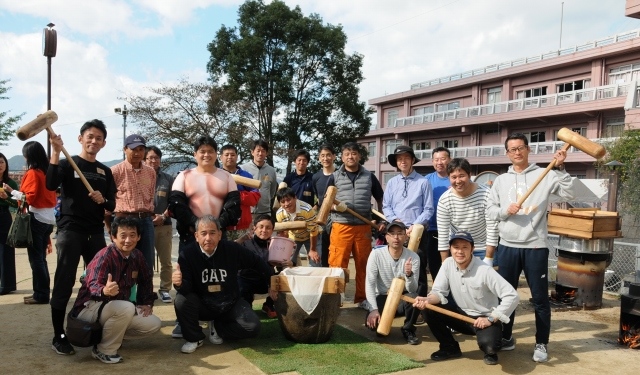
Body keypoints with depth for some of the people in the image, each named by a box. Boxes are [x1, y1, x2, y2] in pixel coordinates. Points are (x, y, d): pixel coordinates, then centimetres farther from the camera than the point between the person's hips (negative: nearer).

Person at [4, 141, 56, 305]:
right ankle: (42, 293, 18)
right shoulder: (48, 172, 11)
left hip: (36, 218, -8)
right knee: (41, 257, 14)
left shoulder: (32, 173, -11)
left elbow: (29, 198, -16)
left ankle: (41, 295, 2)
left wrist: (12, 191, -10)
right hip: (48, 218, 8)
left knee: (35, 258, -2)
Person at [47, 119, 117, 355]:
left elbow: (112, 205, 10)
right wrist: (56, 152, -25)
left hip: (96, 233, 5)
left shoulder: (105, 172, 12)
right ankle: (59, 336, 4)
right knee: (64, 283, -4)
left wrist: (103, 200, -12)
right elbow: (51, 185, -20)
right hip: (70, 231, -4)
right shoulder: (68, 163, 0)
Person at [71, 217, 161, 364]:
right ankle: (104, 350, -14)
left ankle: (109, 334, 10)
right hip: (90, 307, -7)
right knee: (126, 307, -36)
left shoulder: (137, 256, -2)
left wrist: (147, 303, 8)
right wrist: (105, 291, -60)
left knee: (154, 324, -5)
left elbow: (146, 279, 16)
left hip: (117, 309, 7)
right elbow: (93, 286, -38)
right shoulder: (104, 256, -23)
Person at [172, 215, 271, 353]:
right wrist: (179, 283, -46)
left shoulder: (233, 250, -13)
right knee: (182, 301, -31)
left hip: (230, 304, 1)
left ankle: (217, 328, 10)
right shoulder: (187, 254, -17)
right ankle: (194, 338, -4)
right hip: (202, 305, -1)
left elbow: (257, 263, 3)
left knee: (252, 327, -20)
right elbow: (187, 288, -21)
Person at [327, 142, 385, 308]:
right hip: (341, 226, -1)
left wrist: (382, 220, 12)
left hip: (363, 227, 2)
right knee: (337, 264, -4)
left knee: (363, 264, 8)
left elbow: (380, 199, 19)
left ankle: (362, 298, 20)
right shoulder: (335, 177, 6)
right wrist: (334, 206, -16)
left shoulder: (369, 177, 9)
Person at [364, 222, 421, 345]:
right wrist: (373, 309, -27)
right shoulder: (376, 254, -14)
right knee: (372, 323, -27)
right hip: (382, 298, 0)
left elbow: (413, 290, -15)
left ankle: (408, 330, -3)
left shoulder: (413, 257, -12)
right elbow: (370, 283, -16)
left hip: (402, 298, 1)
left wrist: (409, 274, -36)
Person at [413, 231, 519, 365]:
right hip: (462, 314, 5)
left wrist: (491, 319, -25)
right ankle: (450, 348, 8)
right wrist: (427, 300, -30)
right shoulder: (447, 264, -9)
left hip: (486, 318, -5)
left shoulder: (485, 271, -24)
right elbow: (439, 292, -7)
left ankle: (491, 350, 8)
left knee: (488, 344, -34)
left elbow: (512, 296, -25)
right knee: (431, 312, -16)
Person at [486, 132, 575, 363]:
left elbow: (568, 194, -9)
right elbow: (489, 211, 7)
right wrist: (505, 210, -12)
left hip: (535, 246, -3)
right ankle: (506, 337, 28)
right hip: (507, 246, 3)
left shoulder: (544, 175, 1)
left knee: (540, 298, 5)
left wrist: (560, 168, -17)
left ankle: (541, 344, 19)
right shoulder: (501, 180, 9)